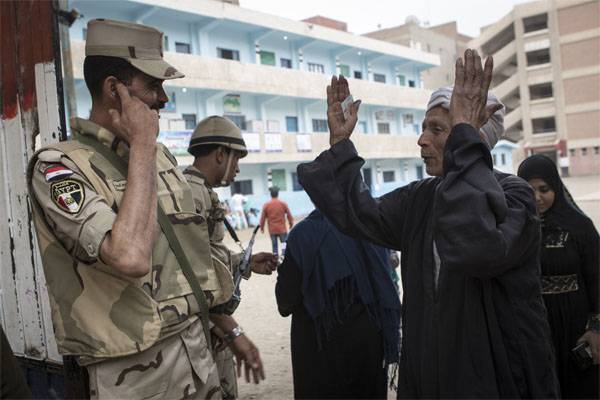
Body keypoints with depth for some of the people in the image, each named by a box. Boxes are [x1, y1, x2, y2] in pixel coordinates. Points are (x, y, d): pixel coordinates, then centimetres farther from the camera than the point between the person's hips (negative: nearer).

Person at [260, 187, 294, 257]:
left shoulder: (266, 205, -3)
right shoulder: (283, 204, -4)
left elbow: (263, 218, 0)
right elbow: (289, 215, 1)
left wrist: (262, 228, 11)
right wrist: (291, 225, 16)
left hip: (272, 230, 1)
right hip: (282, 229, -1)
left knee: (274, 246, 9)